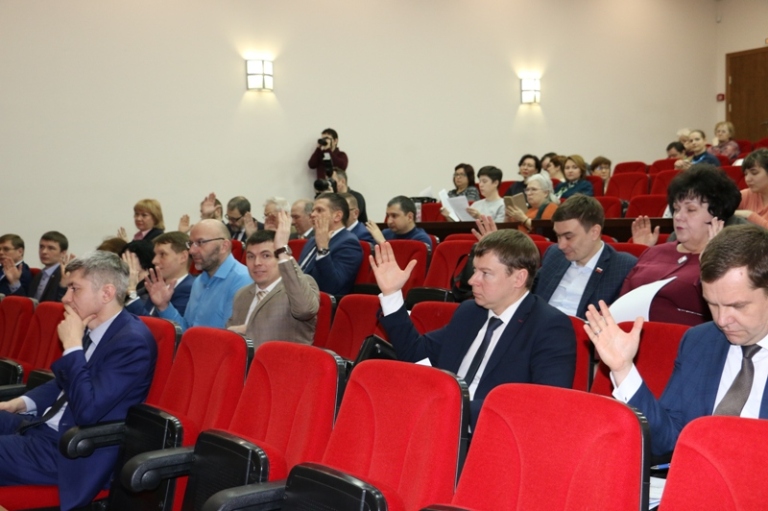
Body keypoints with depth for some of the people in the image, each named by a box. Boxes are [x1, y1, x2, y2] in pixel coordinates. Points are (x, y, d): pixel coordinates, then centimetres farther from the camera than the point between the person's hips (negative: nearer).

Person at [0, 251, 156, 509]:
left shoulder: (133, 341, -21)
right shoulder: (94, 329, 7)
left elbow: (88, 410, -26)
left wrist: (72, 345, -21)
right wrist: (22, 403, 8)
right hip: (44, 426, 10)